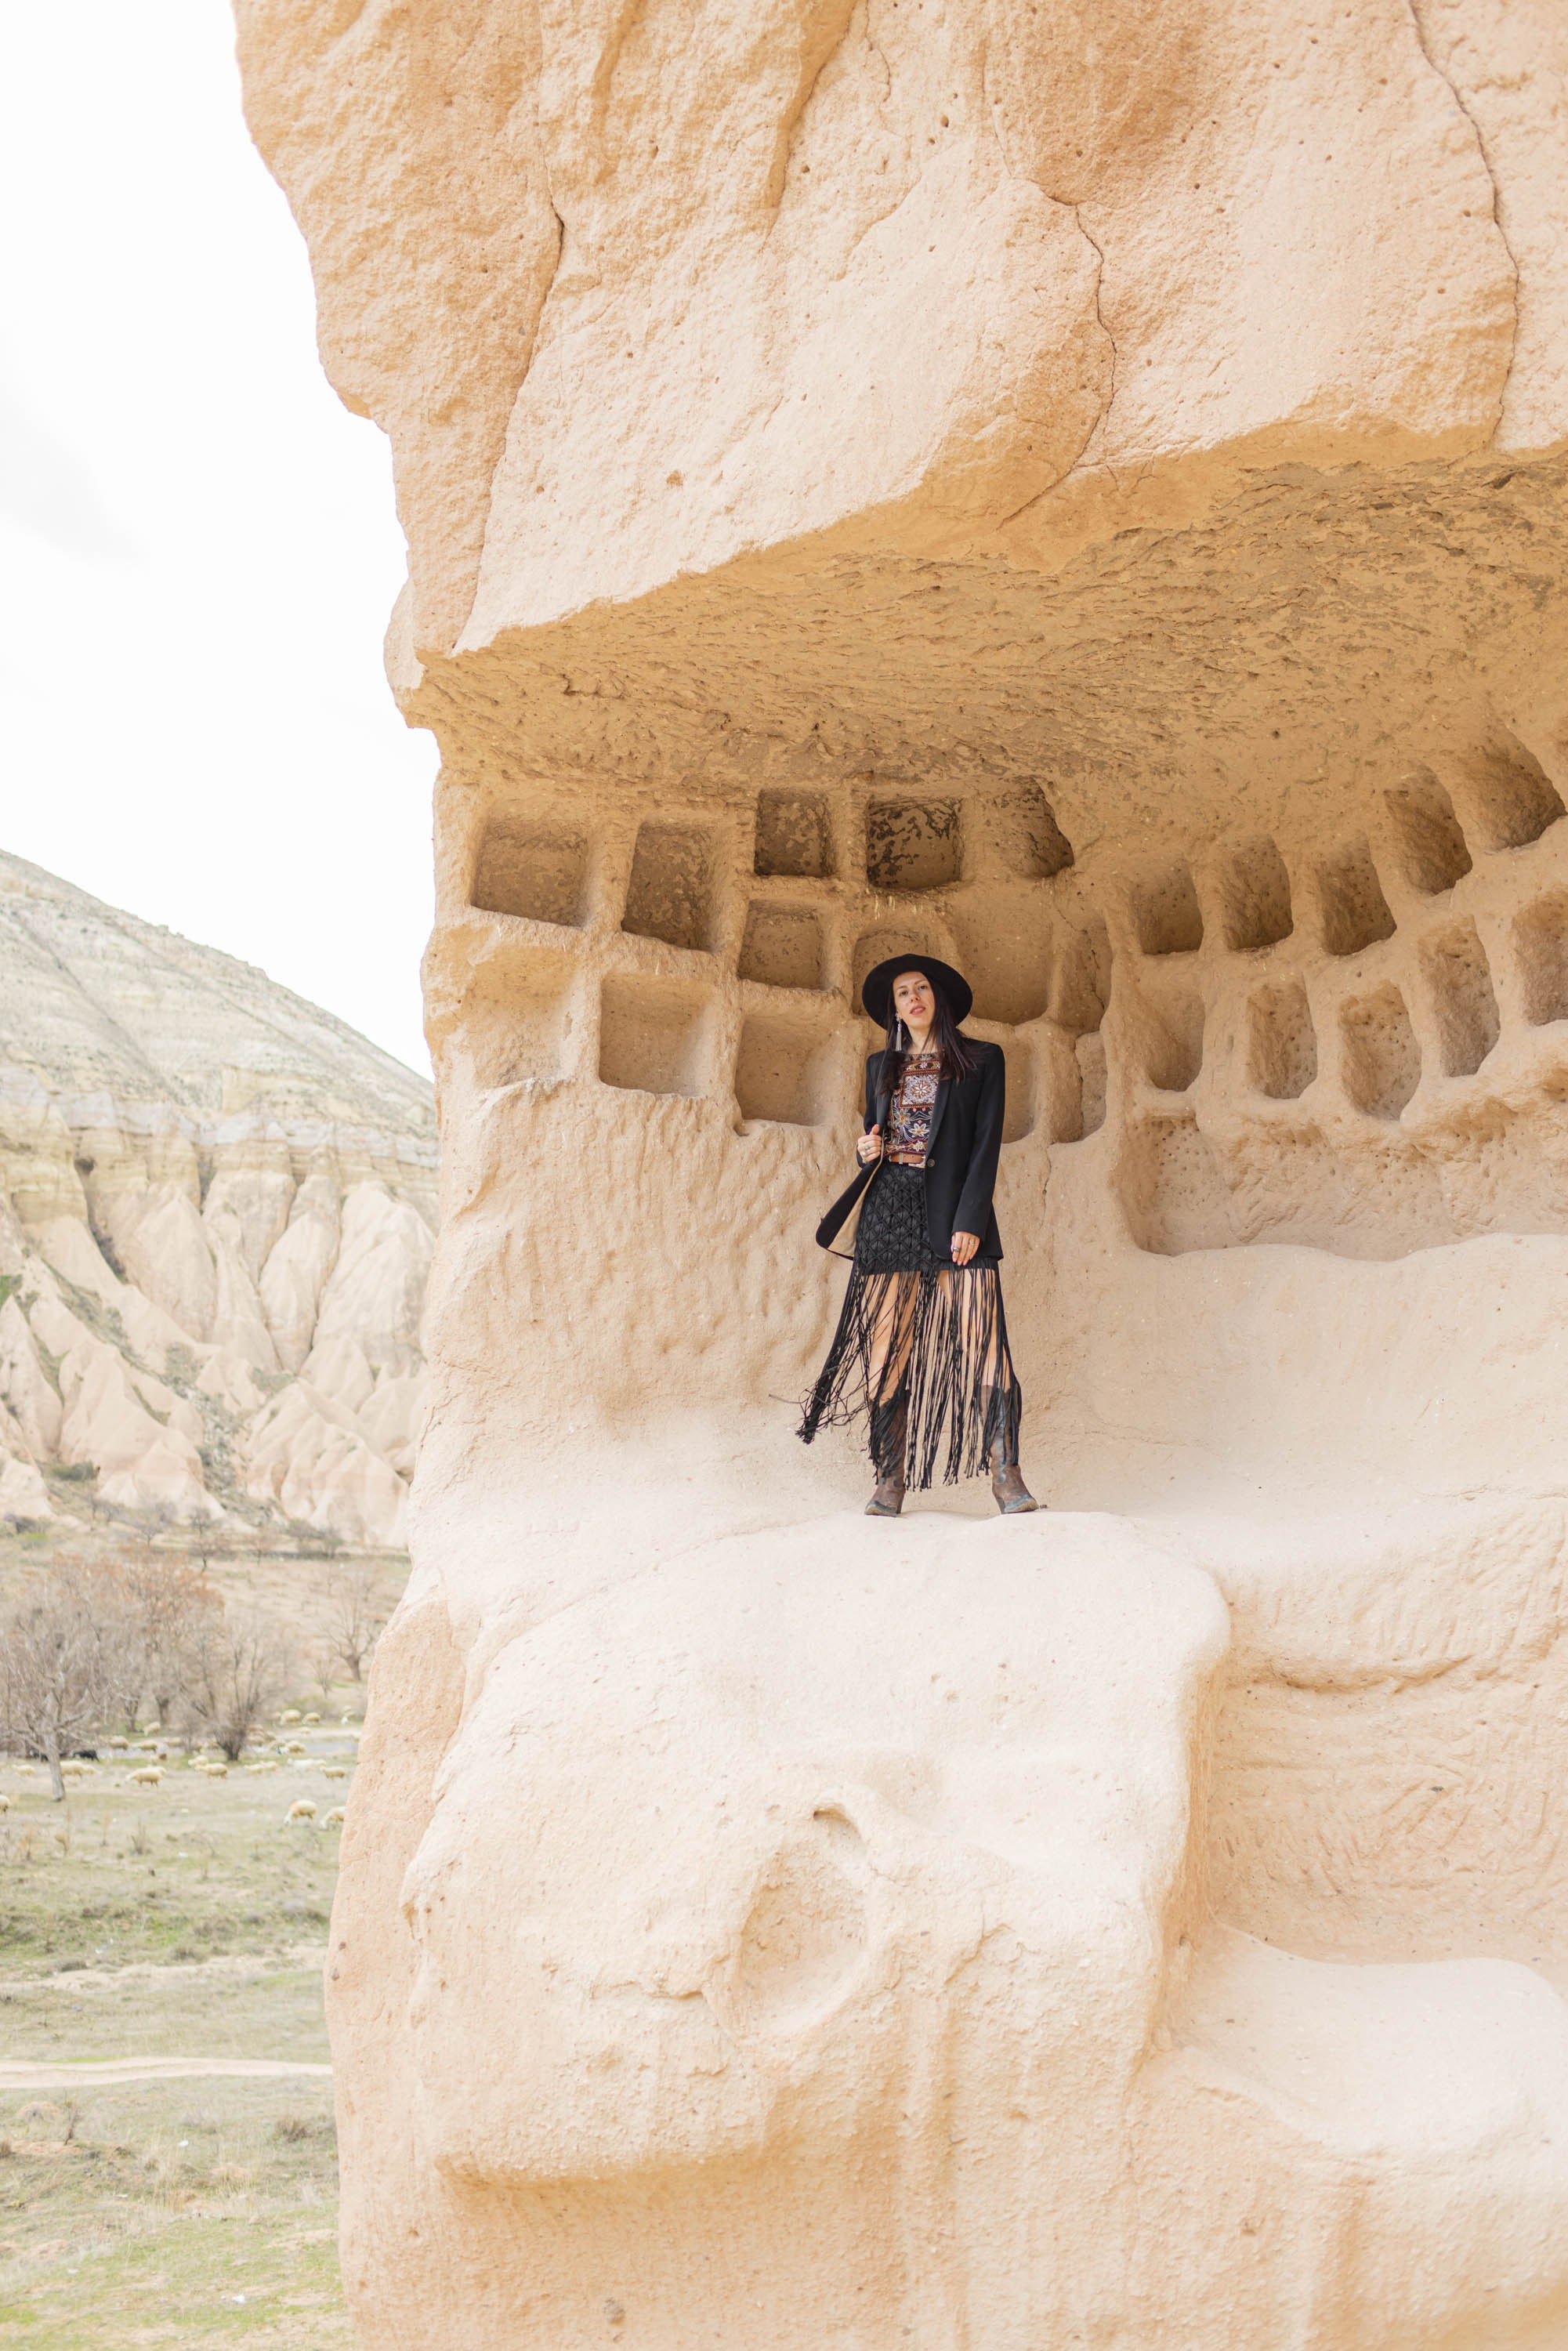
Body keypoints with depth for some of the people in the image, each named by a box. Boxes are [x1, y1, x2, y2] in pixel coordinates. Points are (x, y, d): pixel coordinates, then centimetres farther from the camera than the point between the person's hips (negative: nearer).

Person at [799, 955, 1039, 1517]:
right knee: (889, 1347, -2)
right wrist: (867, 1151, 1)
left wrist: (969, 1220, -12)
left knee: (977, 1339, -13)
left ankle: (1004, 1473, -12)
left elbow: (986, 1145, -1)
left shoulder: (982, 1060, 7)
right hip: (889, 1214, 4)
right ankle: (891, 1478, 0)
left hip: (952, 1213, -3)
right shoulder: (881, 1066, 19)